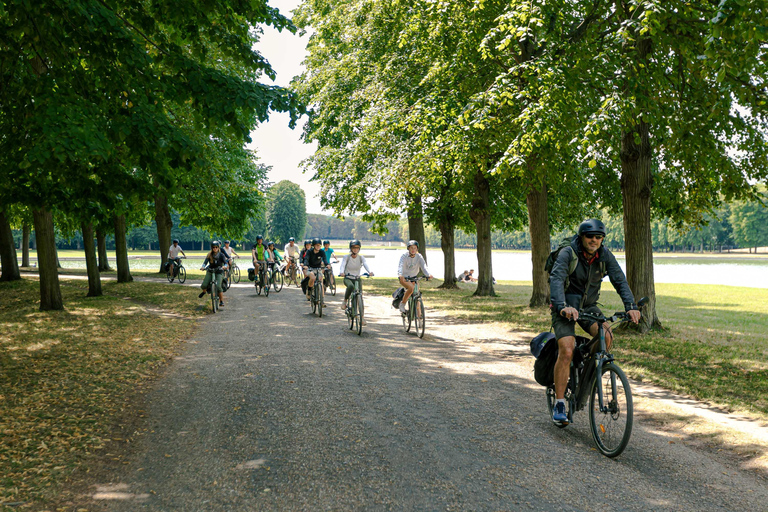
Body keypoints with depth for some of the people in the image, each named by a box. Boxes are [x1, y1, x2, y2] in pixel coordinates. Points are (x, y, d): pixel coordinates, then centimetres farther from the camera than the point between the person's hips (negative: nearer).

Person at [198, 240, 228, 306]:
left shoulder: (221, 255, -5)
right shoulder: (209, 255, -1)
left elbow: (225, 262, -14)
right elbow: (205, 262, -9)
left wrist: (225, 266, -38)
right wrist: (203, 267, -31)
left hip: (219, 272, -2)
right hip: (210, 271, 2)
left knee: (218, 286, -23)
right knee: (203, 285, -12)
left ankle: (221, 301, -10)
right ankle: (204, 291, 26)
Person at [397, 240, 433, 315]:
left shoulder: (419, 257, -10)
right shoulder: (404, 256, -18)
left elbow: (424, 266, -24)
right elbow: (400, 266, -35)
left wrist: (428, 275, -44)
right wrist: (400, 275, -56)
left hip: (413, 277, 4)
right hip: (404, 278, -4)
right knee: (411, 287, -31)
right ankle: (402, 304, -15)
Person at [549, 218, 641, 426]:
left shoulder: (605, 256, -6)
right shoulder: (567, 253, -19)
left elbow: (620, 280, -12)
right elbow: (556, 279, -32)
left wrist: (631, 306, -29)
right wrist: (563, 306, -49)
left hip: (589, 306, 4)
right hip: (565, 309, -4)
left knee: (606, 336, -25)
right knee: (566, 351, -21)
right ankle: (559, 404, -11)